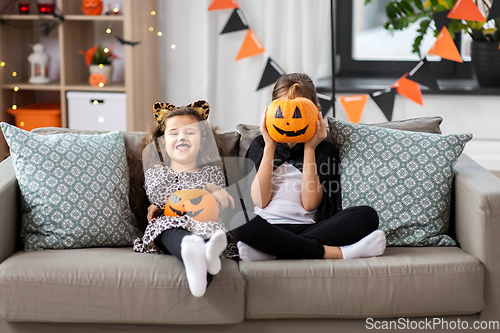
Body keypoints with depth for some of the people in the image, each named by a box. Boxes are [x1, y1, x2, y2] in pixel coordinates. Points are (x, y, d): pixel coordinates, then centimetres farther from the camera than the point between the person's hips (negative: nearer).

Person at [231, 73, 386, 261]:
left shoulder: (323, 149, 16)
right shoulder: (260, 145, 18)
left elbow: (310, 204, 0)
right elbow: (259, 200, 0)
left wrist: (309, 149, 1)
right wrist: (270, 147, 1)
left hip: (306, 228, 2)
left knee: (367, 215, -26)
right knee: (238, 223, -39)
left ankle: (268, 252, -35)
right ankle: (335, 252, -33)